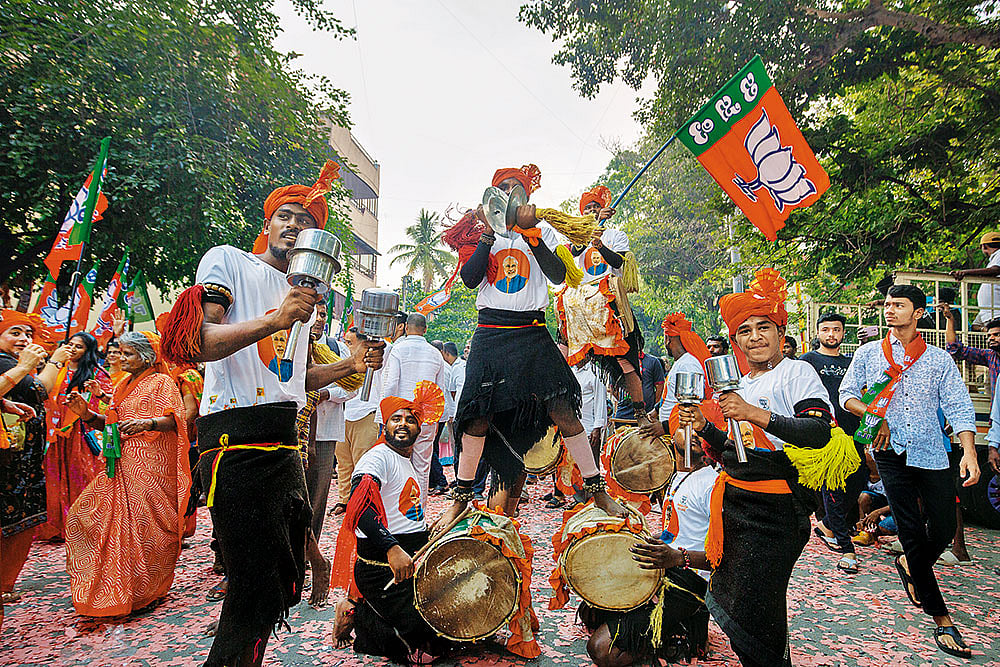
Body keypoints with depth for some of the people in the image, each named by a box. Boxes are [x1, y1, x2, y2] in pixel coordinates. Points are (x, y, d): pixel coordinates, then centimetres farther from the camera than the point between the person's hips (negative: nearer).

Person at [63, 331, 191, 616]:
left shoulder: (161, 382, -3)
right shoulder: (123, 386, 21)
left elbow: (172, 420, -14)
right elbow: (112, 424, 19)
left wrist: (147, 423, -32)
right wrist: (87, 414, 3)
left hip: (151, 466, -8)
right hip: (122, 465, 8)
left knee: (143, 525, -6)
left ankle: (143, 592, 9)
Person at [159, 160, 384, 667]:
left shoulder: (303, 294, 21)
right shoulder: (228, 260, 1)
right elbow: (195, 344, -14)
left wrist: (350, 365, 10)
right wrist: (276, 318, -26)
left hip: (284, 445, 8)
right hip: (236, 445, -8)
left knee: (285, 583, 13)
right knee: (257, 591, -4)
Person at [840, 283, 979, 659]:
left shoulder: (939, 360, 7)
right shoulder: (869, 354, 7)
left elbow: (959, 407, 0)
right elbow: (847, 394, 10)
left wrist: (969, 452, -12)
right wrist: (873, 415, -8)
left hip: (932, 453, 1)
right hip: (891, 451, -1)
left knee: (943, 531, 3)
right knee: (913, 533, -1)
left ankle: (910, 566, 37)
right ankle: (940, 617, 12)